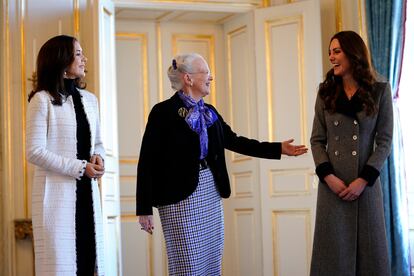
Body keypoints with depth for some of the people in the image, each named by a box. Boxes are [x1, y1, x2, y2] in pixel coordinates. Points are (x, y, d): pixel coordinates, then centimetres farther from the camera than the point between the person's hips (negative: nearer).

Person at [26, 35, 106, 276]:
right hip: (56, 191, -5)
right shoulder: (43, 100, -5)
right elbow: (35, 152, -10)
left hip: (87, 192, 6)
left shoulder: (90, 100, 13)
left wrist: (99, 158, -1)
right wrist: (80, 168, -14)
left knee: (90, 255, 4)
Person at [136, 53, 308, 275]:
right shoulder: (163, 112, -10)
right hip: (179, 196, -7)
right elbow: (147, 162, -11)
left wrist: (278, 149, 12)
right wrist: (144, 209, -13)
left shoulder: (209, 113, 11)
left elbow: (234, 141, 16)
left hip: (211, 192, 7)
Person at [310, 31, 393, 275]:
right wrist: (328, 176, -10)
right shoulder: (326, 93, 9)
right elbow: (317, 140, 5)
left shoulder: (380, 91, 2)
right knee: (334, 250, 3)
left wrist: (364, 180, -13)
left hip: (366, 182, -1)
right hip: (333, 183, 2)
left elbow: (384, 141, -2)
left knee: (368, 248, 3)